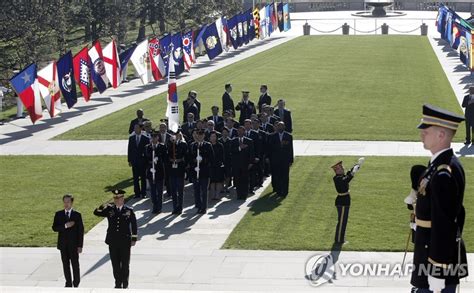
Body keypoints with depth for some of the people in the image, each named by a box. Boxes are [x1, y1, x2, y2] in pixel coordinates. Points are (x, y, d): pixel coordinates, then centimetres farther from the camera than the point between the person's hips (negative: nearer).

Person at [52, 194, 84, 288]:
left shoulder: (77, 215, -2)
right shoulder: (58, 214, 5)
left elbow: (80, 231, -3)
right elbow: (54, 228, -3)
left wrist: (80, 246, -7)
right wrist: (65, 226, -19)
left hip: (73, 244, -2)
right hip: (63, 244, 2)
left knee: (75, 264, 2)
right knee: (65, 264, 7)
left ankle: (76, 283, 16)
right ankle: (68, 283, 16)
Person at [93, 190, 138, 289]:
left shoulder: (129, 210, -1)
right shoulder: (109, 210, 2)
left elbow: (134, 225, 3)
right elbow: (96, 213, -3)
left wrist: (134, 239, 1)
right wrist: (103, 206, -22)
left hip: (125, 242, -2)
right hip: (113, 242, 2)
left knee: (125, 264, 6)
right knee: (115, 264, 8)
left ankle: (125, 283, 18)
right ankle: (118, 283, 19)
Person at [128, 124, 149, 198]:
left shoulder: (145, 139, -4)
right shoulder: (131, 138, 5)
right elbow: (129, 150, 7)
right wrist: (129, 160, 3)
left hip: (143, 161, -2)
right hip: (134, 161, 2)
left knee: (143, 178, 5)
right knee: (135, 178, 4)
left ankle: (143, 193, 13)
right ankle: (137, 193, 10)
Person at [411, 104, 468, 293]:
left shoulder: (443, 175, -25)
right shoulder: (449, 165, 7)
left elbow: (442, 227, -26)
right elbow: (456, 212, 16)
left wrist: (436, 273, -23)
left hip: (438, 258, -10)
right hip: (448, 252, 10)